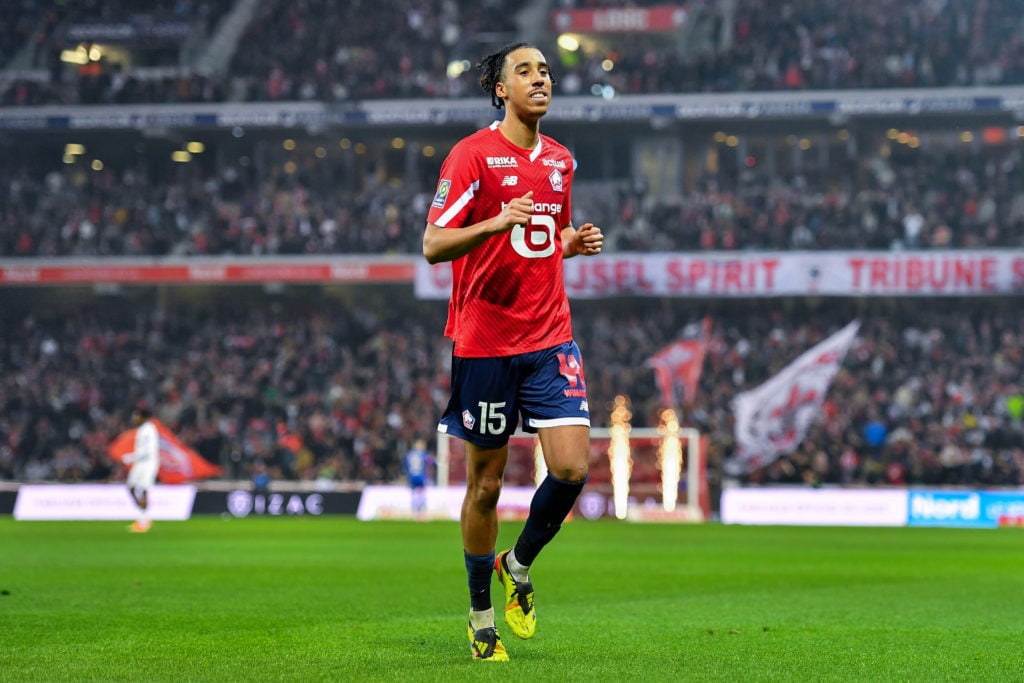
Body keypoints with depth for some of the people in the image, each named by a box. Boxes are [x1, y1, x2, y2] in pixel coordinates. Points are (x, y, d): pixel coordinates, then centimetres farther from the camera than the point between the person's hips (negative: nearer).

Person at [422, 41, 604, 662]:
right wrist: (498, 222, -27)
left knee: (572, 466, -10)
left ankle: (519, 565, 17)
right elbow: (433, 246, -12)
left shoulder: (561, 160, 12)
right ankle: (482, 616, 18)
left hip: (551, 336, 4)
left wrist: (575, 243, 4)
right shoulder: (472, 155, -7)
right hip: (485, 340, -4)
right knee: (486, 482, 3)